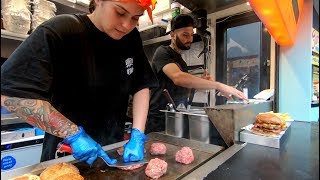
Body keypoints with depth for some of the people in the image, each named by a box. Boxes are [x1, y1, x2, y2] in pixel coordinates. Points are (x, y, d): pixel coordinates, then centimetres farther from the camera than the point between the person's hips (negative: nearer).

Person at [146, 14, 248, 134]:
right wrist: (218, 85, -30)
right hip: (159, 121, -7)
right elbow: (178, 77, -30)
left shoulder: (181, 61, 14)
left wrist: (200, 81, -1)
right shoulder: (162, 52, -11)